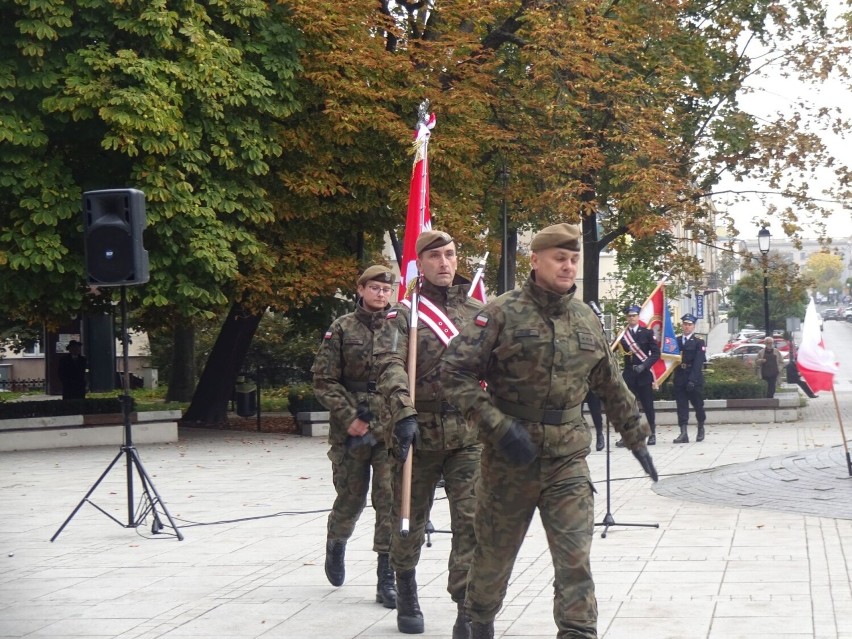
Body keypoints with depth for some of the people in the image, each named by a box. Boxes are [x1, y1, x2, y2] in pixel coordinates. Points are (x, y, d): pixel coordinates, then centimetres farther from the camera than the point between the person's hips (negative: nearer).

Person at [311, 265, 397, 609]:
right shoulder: (341, 329, 1)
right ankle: (336, 543, 43)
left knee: (391, 499, -7)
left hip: (391, 428, 1)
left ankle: (387, 578, -4)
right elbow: (324, 380, -1)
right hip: (351, 429, 0)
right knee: (350, 497, 11)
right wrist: (349, 418, -9)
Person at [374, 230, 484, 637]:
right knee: (410, 519, 12)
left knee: (472, 520, -8)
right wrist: (404, 414, -31)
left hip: (468, 432, 2)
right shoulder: (403, 314, -1)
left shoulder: (477, 312, 9)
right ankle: (406, 594, 34)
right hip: (419, 433, -1)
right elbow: (391, 365, -16)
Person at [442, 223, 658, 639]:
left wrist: (635, 438, 21)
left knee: (575, 558, -8)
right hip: (509, 457, -2)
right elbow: (455, 372, -13)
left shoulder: (586, 320, 8)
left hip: (568, 459, 3)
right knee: (494, 553, 14)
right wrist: (498, 425, -20)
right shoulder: (502, 314, -8)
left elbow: (612, 387, 20)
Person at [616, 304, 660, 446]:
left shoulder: (647, 333, 2)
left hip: (644, 374, -1)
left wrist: (644, 365, -14)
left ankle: (652, 434, 18)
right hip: (628, 375, 1)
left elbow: (656, 353, -3)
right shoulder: (622, 335, 6)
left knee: (648, 405, 5)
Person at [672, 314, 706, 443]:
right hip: (680, 378, 3)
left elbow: (698, 362, -11)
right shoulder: (675, 341, 10)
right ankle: (683, 433, -6)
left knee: (697, 404, 10)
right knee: (681, 405, -3)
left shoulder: (699, 342, -2)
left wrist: (692, 379, -20)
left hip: (695, 378, -3)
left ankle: (701, 429, 30)